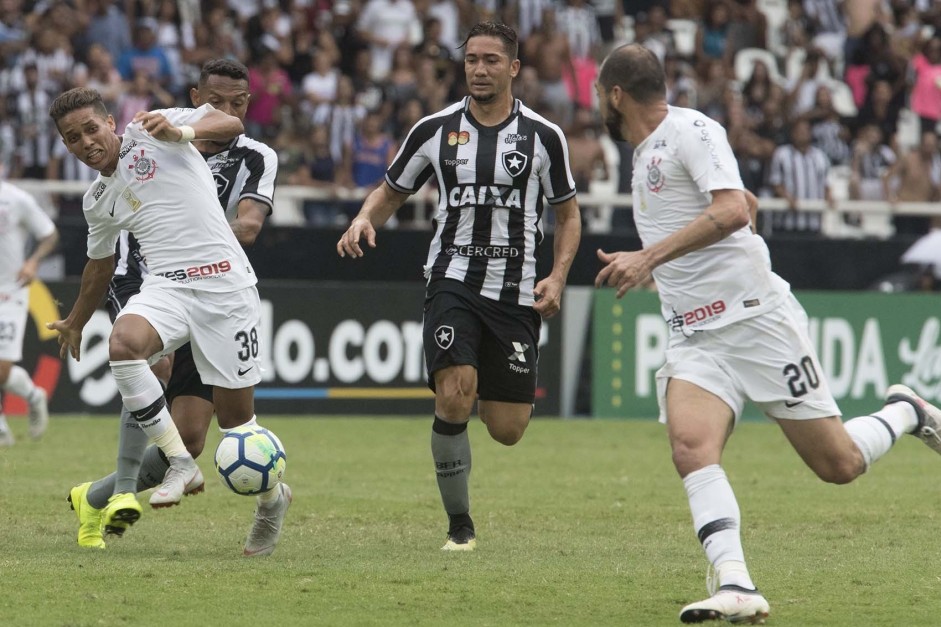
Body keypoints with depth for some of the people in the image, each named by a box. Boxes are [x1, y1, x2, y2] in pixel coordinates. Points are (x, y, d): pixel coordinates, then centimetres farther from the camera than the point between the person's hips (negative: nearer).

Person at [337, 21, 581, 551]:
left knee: (507, 431, 1)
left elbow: (569, 213, 10)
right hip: (454, 281, 0)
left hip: (517, 291, 1)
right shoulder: (435, 130, 2)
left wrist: (558, 278, -5)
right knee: (453, 398, -23)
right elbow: (392, 192, 15)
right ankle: (460, 524, -7)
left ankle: (503, 395, 41)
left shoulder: (543, 137, 0)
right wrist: (364, 220, -7)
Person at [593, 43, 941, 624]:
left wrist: (648, 257, -27)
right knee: (691, 447, -22)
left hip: (759, 320, -7)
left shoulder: (690, 130, -10)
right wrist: (640, 265, 34)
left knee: (838, 464, -3)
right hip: (695, 340, 7)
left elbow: (732, 210, -25)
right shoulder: (647, 154, 19)